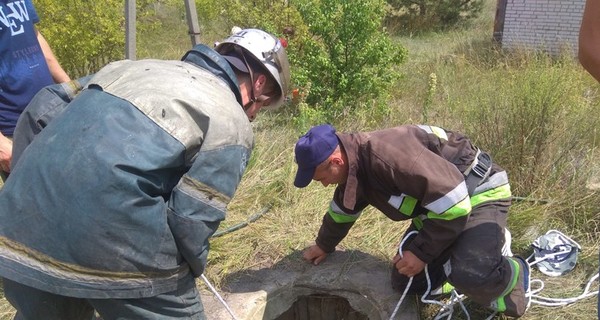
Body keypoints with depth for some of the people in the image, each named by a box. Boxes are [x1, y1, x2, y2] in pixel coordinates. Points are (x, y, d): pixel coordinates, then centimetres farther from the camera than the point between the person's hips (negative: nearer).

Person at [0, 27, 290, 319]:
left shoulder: (132, 66, 20)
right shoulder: (232, 125, 1)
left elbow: (38, 115, 20)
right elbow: (191, 219, -6)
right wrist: (189, 271, 13)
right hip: (110, 239, -7)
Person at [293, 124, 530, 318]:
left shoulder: (387, 154, -35)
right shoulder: (354, 167, -3)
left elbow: (454, 203, -33)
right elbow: (343, 209, 20)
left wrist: (421, 252, -23)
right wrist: (324, 245, 33)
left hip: (479, 192, -9)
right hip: (438, 204, 9)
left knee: (471, 273, -34)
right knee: (405, 282, 5)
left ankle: (512, 274, 2)